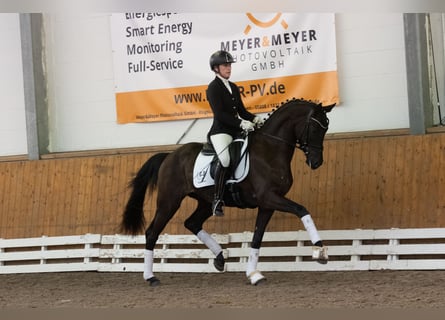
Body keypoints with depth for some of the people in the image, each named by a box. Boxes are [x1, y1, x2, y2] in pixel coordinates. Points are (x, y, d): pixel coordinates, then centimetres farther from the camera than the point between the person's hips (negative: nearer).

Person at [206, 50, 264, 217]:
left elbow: (241, 110, 20)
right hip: (220, 131, -8)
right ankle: (217, 200, -27)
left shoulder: (233, 87, 19)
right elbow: (220, 114, -15)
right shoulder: (213, 87, -4)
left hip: (236, 131, 8)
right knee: (225, 160, -30)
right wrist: (241, 123, -22)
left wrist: (254, 119, 0)